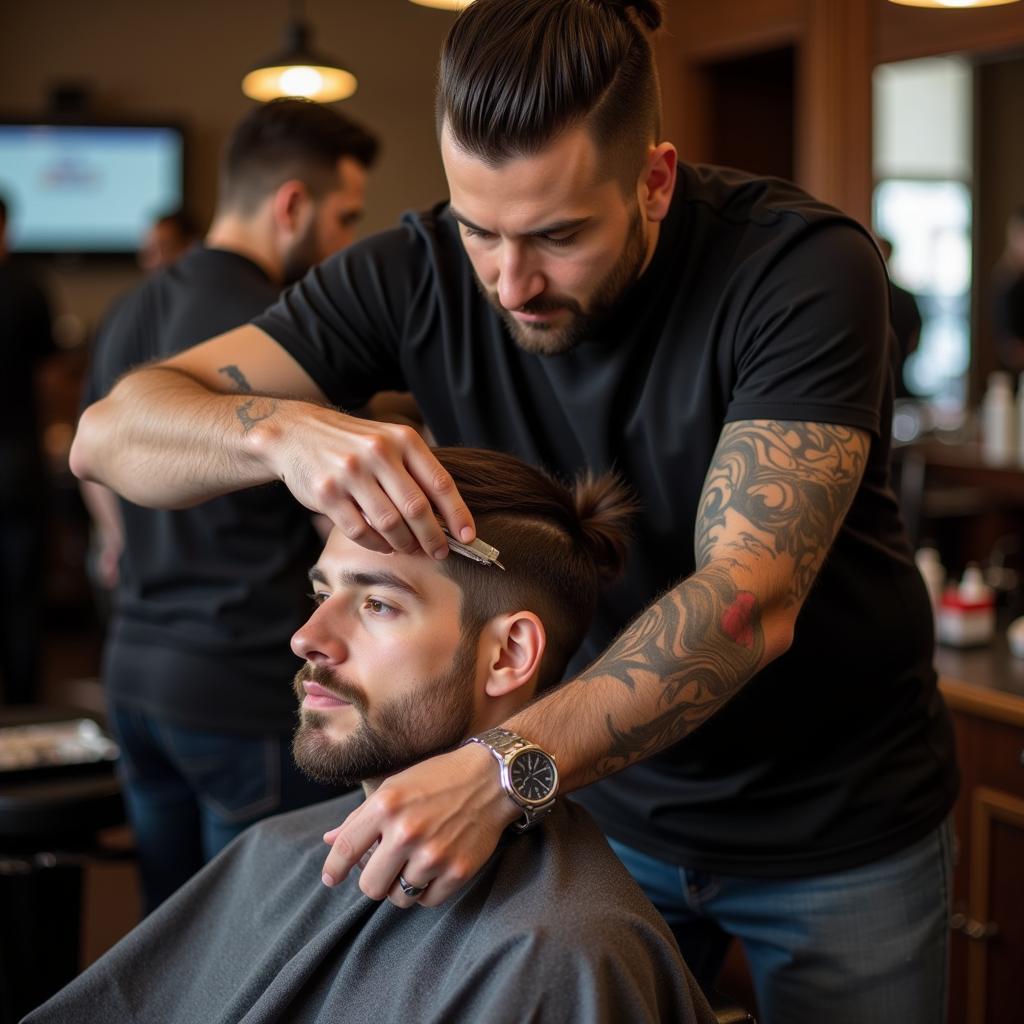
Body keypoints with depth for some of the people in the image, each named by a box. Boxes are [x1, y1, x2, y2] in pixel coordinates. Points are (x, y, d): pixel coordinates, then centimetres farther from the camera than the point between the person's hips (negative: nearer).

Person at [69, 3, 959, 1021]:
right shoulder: (419, 273, -15)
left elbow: (749, 601, -33)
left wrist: (502, 772, -46)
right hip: (605, 800, 3)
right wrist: (285, 430, -40)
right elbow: (110, 433, -18)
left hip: (838, 829, -2)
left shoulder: (804, 267, -24)